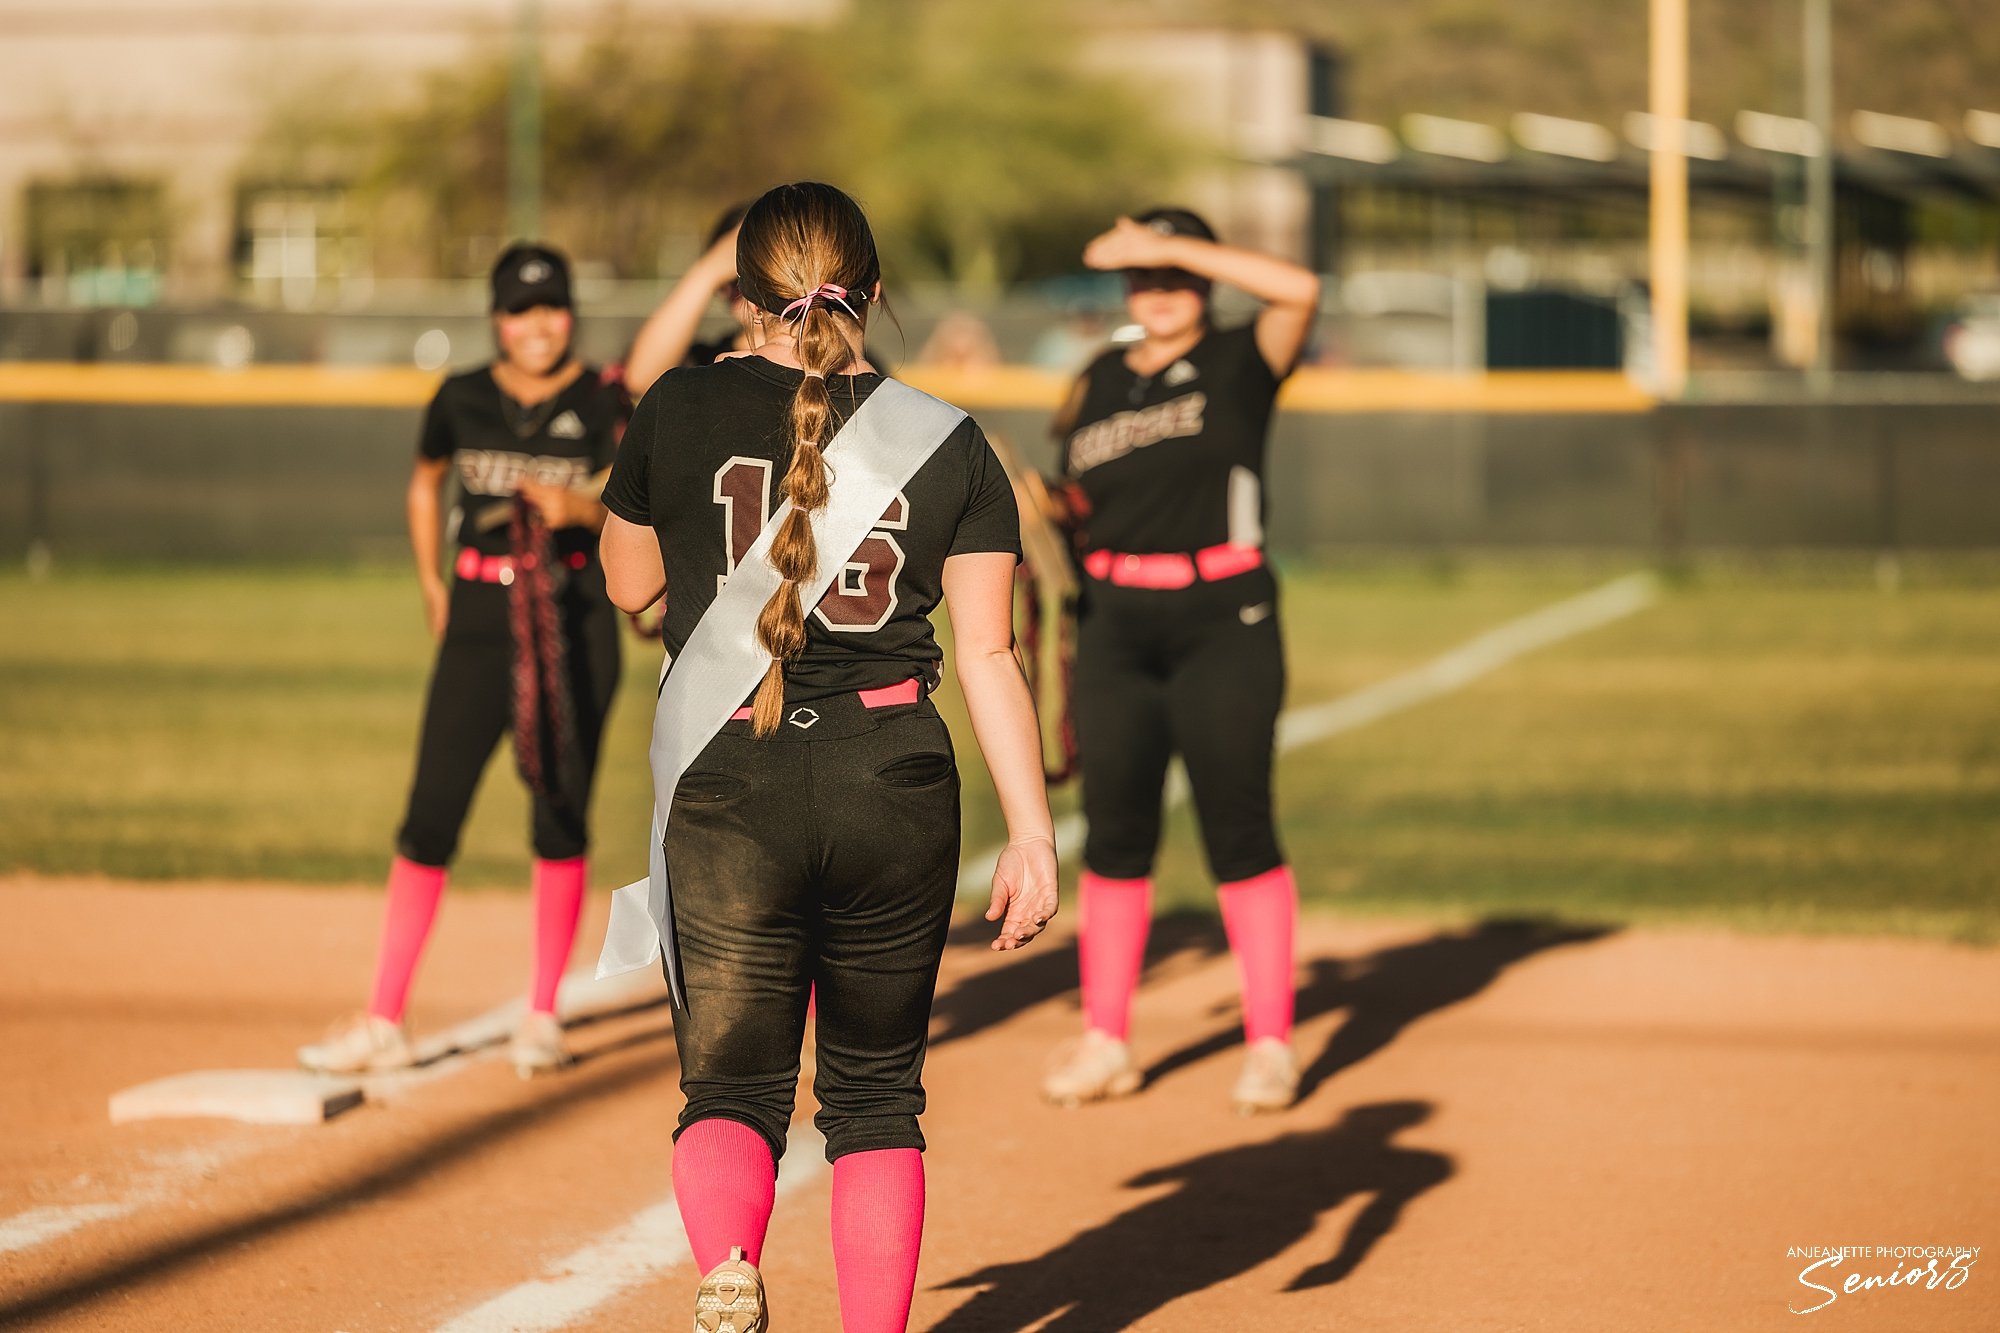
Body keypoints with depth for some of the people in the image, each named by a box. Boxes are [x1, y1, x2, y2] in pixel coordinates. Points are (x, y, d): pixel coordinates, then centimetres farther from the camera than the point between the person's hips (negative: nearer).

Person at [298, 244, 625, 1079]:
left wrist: (581, 509, -24)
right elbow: (424, 483, 21)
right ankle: (384, 1023, -2)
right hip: (481, 614, 1)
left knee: (562, 815, 3)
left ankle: (542, 1016, 15)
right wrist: (430, 581, 14)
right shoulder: (464, 400, 4)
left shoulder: (600, 406, -2)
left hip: (575, 618, -1)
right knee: (431, 813, -4)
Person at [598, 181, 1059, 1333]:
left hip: (727, 792, -1)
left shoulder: (684, 409, -1)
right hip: (896, 792, 1)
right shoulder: (950, 443, 1)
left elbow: (629, 583, 14)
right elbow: (989, 653, -2)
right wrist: (1034, 836, -1)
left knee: (732, 1083, 8)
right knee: (876, 1091, 16)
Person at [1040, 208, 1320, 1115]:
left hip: (1221, 621, -4)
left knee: (1238, 830, -5)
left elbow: (1298, 289, -18)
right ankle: (1104, 1041, 11)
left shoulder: (1238, 364, 1)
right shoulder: (1098, 383, 14)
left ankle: (1270, 1043, 1)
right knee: (1114, 829, 4)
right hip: (1114, 623, 4)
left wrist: (1171, 248, -16)